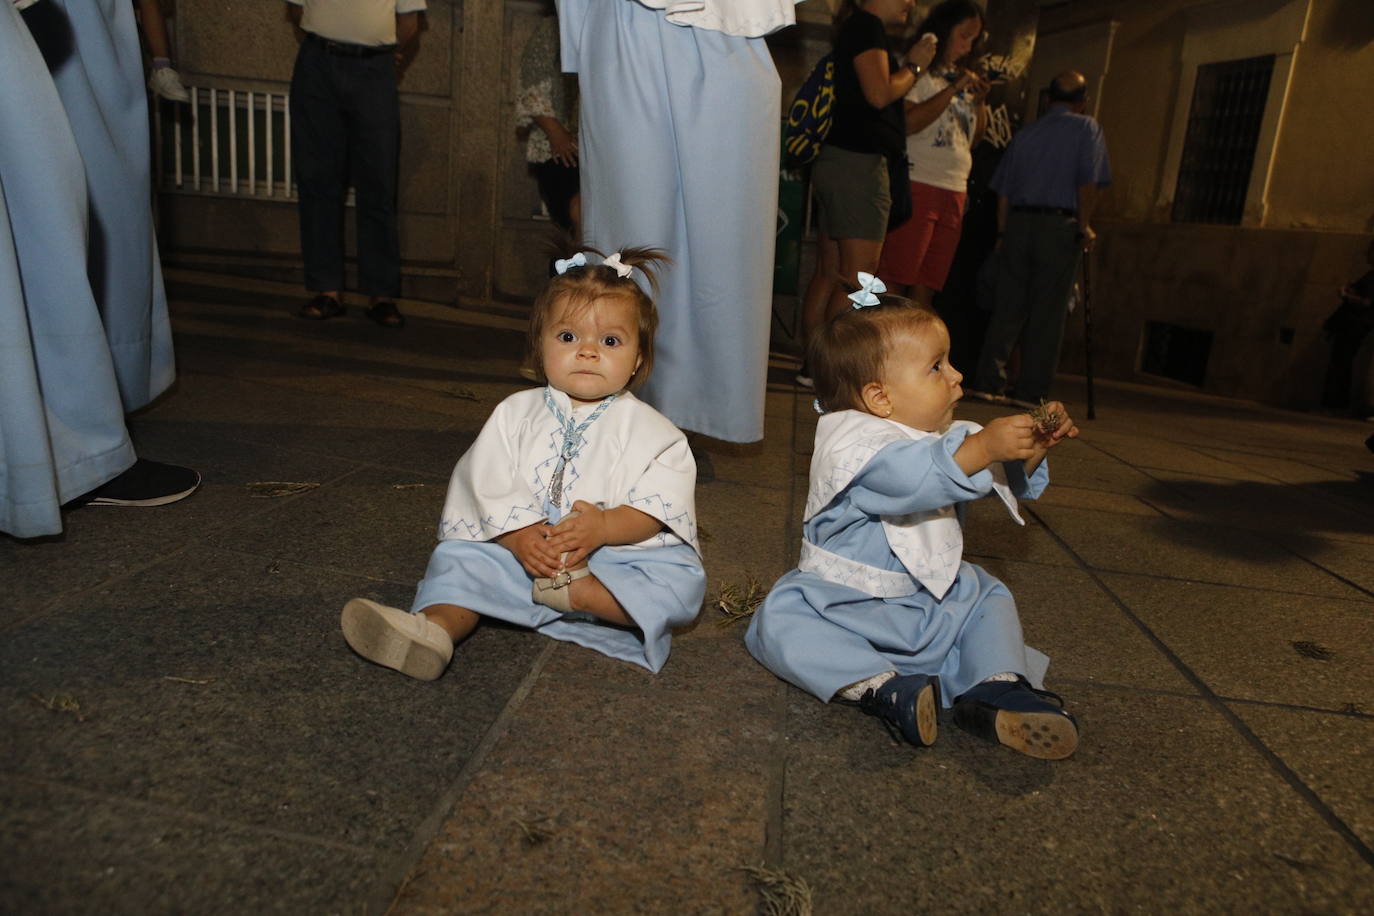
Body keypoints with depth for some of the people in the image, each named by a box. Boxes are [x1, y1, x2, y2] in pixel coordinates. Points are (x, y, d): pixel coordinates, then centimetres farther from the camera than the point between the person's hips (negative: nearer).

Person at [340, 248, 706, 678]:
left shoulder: (647, 429, 1)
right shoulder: (516, 414, 8)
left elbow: (658, 506, -9)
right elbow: (490, 487, -2)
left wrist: (604, 526, -28)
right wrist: (520, 537, -21)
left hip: (618, 554, -2)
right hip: (520, 547, 3)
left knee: (682, 578, -25)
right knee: (458, 554, -15)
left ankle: (574, 592, -35)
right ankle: (436, 628, -38)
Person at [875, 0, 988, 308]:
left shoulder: (964, 78, 22)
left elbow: (974, 139, 24)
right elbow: (906, 123, -16)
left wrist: (980, 101, 7)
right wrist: (953, 90, -10)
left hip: (954, 190, 7)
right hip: (917, 184, -7)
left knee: (928, 283, 6)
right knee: (895, 278, -10)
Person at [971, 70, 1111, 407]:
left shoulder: (1025, 133, 16)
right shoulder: (1086, 128, 4)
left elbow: (1003, 192, 13)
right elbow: (1087, 182, -7)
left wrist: (1005, 234, 17)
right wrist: (1085, 227, 0)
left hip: (1018, 222, 4)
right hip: (1060, 225, -4)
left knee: (1007, 307, 6)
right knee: (1047, 313, 0)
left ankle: (989, 382, 2)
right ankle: (1031, 391, 0)